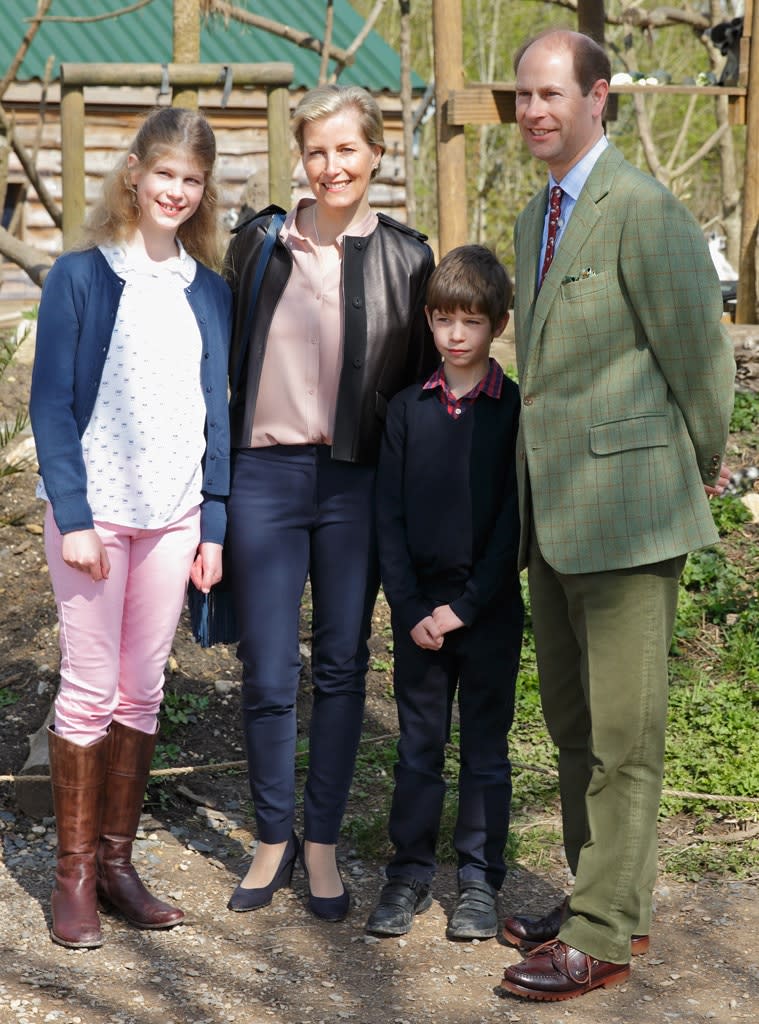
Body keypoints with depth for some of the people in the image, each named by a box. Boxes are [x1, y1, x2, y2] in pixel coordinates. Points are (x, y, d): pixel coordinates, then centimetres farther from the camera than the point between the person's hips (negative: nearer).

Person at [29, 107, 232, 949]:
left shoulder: (209, 292, 8)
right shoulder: (81, 276, -3)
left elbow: (216, 411, 10)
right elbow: (52, 404, -5)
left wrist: (214, 525, 5)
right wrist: (73, 517, -12)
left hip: (173, 515, 4)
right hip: (95, 509, -4)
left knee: (143, 691, 8)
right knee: (90, 690, -1)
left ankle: (117, 860, 18)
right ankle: (73, 874, 8)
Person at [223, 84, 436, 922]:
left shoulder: (405, 259, 3)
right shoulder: (258, 245, 4)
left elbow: (423, 384, 8)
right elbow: (222, 360, 10)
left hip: (356, 482, 0)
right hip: (266, 474, 0)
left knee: (341, 665, 8)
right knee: (268, 672, 2)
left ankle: (323, 842, 20)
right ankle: (273, 838, 19)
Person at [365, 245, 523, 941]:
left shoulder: (517, 410, -3)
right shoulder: (408, 409, 4)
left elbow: (516, 519, -7)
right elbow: (390, 518, 3)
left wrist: (465, 606, -12)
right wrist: (411, 609, -7)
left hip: (490, 610, -2)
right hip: (418, 609, 2)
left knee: (485, 748, 7)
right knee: (418, 746, 9)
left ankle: (480, 879, 17)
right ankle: (409, 875, 19)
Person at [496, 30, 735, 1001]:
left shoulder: (642, 210, -13)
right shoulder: (535, 218, 16)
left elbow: (700, 350, -9)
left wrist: (702, 467, 3)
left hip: (624, 503, -9)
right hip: (551, 511, 9)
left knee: (623, 730, -2)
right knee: (572, 721, 16)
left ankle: (602, 936, 5)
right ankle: (602, 896, 29)